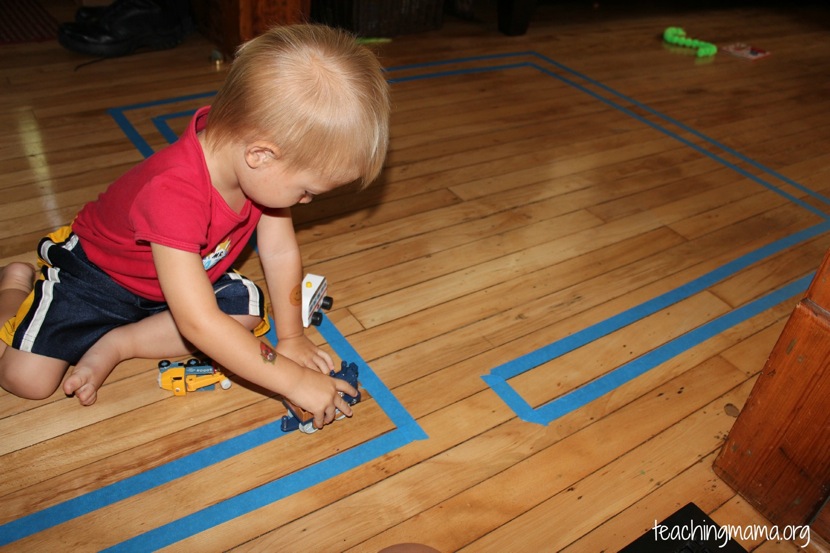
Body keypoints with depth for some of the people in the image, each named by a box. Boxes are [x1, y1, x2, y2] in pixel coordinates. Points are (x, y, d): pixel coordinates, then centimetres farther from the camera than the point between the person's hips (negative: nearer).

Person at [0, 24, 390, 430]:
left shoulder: (263, 165, -22)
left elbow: (281, 251, -11)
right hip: (95, 271, -5)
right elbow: (199, 323, -44)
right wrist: (294, 381, -41)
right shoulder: (173, 191, -43)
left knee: (247, 308, -16)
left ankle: (116, 343, -5)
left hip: (183, 273, 6)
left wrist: (291, 338, -9)